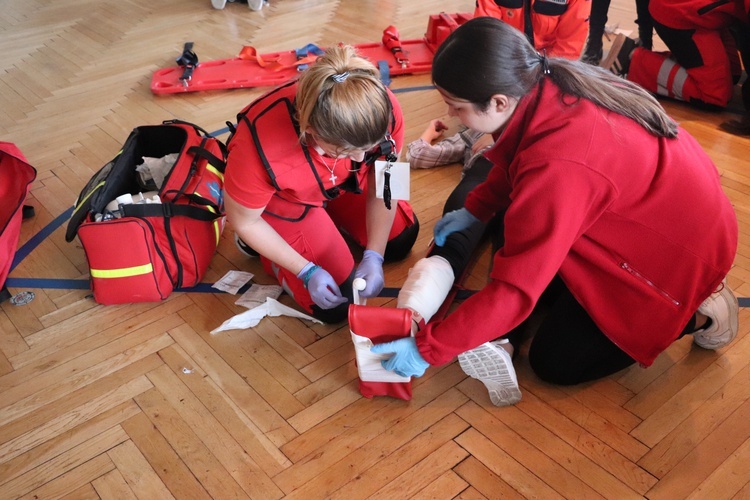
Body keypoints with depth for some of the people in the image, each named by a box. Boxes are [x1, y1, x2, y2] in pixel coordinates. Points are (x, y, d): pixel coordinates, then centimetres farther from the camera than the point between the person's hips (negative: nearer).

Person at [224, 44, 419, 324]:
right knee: (335, 306, -6)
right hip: (281, 198, -4)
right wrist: (307, 271, -21)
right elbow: (242, 220, -22)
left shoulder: (384, 112, -33)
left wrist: (373, 257, -19)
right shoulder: (260, 148, -43)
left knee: (400, 240, 14)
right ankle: (259, 243, 15)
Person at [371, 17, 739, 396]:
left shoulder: (557, 167, -38)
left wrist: (427, 348, -24)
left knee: (554, 362, 0)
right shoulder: (548, 84, -15)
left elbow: (514, 290, -32)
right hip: (665, 210, 8)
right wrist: (475, 209, 4)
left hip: (679, 253, -8)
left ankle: (693, 313, 7)